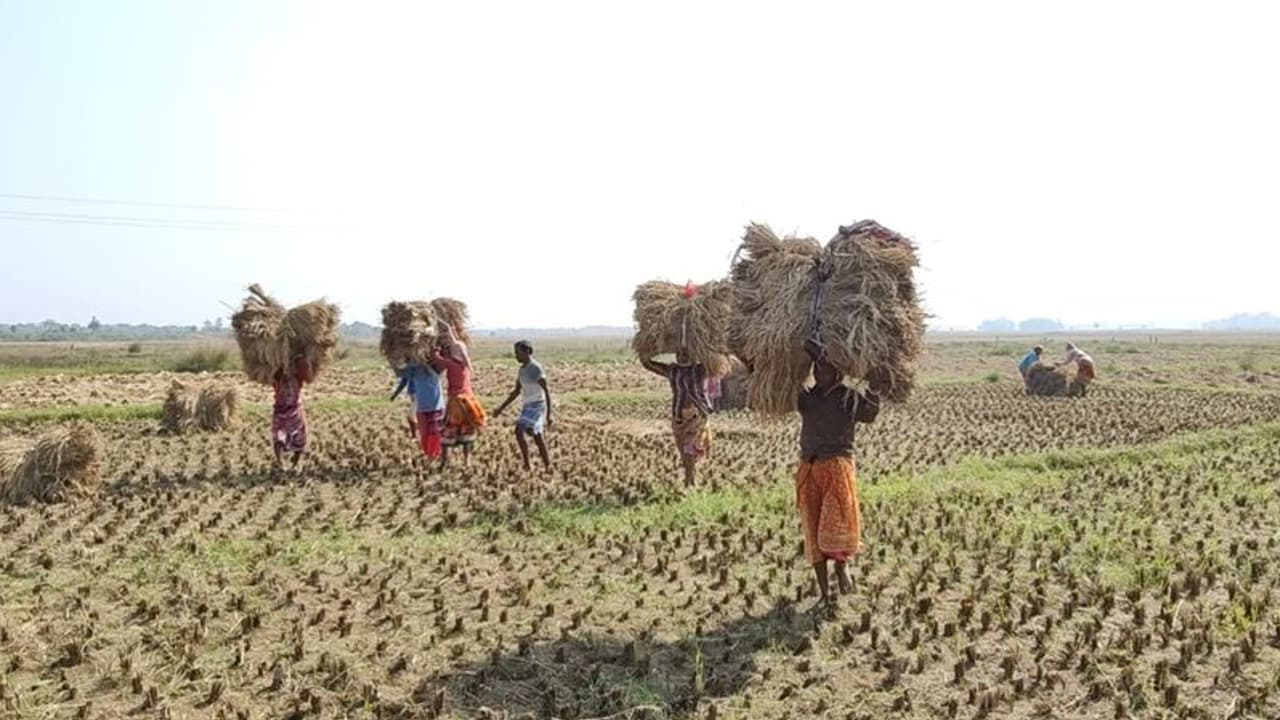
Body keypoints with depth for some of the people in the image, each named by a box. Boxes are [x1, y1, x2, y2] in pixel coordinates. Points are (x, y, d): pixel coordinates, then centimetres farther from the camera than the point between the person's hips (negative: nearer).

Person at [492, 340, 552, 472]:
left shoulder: (536, 368, -17)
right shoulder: (522, 369, 10)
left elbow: (547, 391, -18)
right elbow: (516, 391, 16)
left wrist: (548, 415, -21)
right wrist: (501, 408, 15)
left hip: (537, 406, -9)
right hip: (527, 406, 9)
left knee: (519, 431, -19)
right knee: (538, 438, 9)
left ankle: (527, 464, -9)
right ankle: (548, 467, 13)